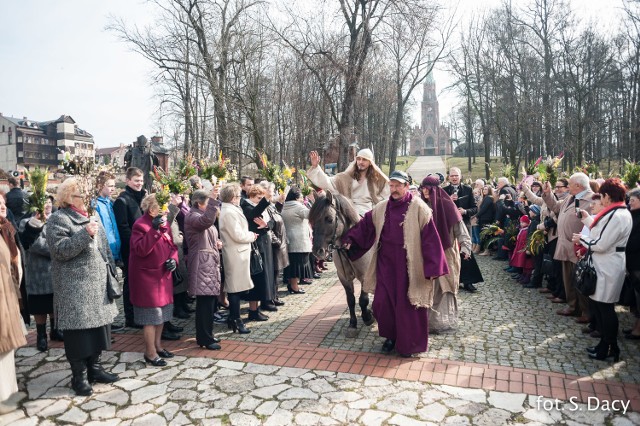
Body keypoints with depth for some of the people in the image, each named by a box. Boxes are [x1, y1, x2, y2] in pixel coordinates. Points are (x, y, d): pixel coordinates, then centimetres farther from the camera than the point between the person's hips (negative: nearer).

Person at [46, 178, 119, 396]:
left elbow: (103, 247, 19)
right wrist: (85, 234, -26)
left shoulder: (88, 216, 15)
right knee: (79, 331, -1)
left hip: (97, 283, 7)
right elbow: (60, 250, -20)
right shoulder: (58, 219, -8)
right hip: (75, 288, -7)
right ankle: (79, 376, 13)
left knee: (98, 326, 11)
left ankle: (94, 368, 25)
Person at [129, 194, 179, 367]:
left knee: (162, 312, 16)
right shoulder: (140, 225, -15)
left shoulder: (164, 223, 10)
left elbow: (172, 246, 15)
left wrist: (173, 259, -5)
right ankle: (150, 353, 11)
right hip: (147, 276, -8)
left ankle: (157, 346, 31)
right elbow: (141, 250, -26)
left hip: (163, 275, 8)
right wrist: (154, 230, -30)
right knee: (151, 315, -1)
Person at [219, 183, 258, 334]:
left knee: (234, 288, 16)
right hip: (236, 254, -11)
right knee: (236, 288, -3)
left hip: (236, 253, 11)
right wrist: (252, 236, -7)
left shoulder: (230, 210, 13)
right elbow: (238, 235, -22)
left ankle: (233, 318, 26)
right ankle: (236, 321, 6)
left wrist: (249, 234, 7)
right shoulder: (229, 212, -19)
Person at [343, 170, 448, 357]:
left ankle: (409, 344, 26)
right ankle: (391, 336, 30)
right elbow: (365, 225, 10)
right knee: (382, 302, 6)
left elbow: (430, 238, -10)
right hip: (386, 264, 4)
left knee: (408, 305, 5)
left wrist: (431, 269, -13)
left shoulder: (418, 208, -8)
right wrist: (350, 239, -3)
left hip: (409, 266, -4)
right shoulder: (381, 208, 5)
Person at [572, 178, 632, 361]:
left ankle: (610, 348, 14)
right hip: (605, 266, 10)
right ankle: (605, 344, 27)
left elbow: (601, 244, -22)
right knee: (601, 306, 16)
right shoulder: (621, 212, 12)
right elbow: (602, 232, 15)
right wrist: (587, 218, 19)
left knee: (606, 308, 1)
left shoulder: (617, 216, -21)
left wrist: (582, 239, -8)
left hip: (608, 268, -10)